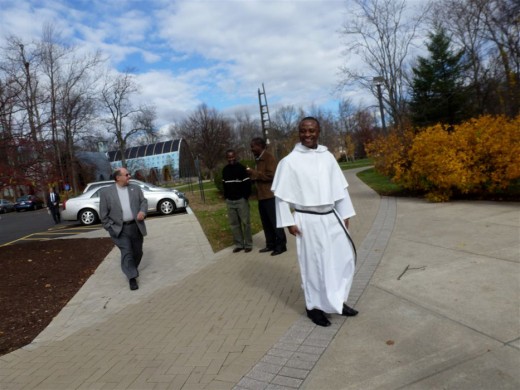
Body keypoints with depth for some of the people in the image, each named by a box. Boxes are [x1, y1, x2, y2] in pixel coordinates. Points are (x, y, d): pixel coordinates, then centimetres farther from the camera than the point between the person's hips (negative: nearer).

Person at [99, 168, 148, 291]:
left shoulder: (135, 188, 6)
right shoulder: (106, 192, -3)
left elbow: (144, 201, 6)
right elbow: (103, 213, -2)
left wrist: (143, 211, -14)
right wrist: (110, 227, -6)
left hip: (136, 226, 3)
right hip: (119, 229, -3)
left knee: (137, 252, 13)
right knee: (126, 253, -8)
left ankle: (133, 268, 38)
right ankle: (132, 277, -1)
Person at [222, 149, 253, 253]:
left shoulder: (241, 168, -7)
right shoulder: (225, 170, 10)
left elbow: (247, 183, -9)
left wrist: (246, 196, -11)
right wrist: (226, 196, 10)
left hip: (241, 200, -5)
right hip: (229, 201, 6)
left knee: (245, 222, -2)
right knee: (234, 223, 7)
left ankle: (248, 244, 6)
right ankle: (239, 244, 14)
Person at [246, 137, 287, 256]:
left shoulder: (269, 157, -10)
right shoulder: (259, 159, 18)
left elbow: (270, 175, -21)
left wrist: (254, 173, -15)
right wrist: (252, 174, 11)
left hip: (270, 196, -9)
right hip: (262, 196, 9)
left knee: (275, 221, -3)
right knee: (266, 223, 12)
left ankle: (281, 245, 5)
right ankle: (271, 244, 21)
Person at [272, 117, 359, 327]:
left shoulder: (327, 157, 6)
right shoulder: (290, 161, -7)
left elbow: (340, 187, 11)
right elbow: (281, 194, -5)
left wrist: (345, 215, 9)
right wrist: (289, 222, -7)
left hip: (332, 217, 5)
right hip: (308, 220, -5)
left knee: (344, 258, 11)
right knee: (313, 264, 5)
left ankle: (338, 300, 31)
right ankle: (315, 306, 23)